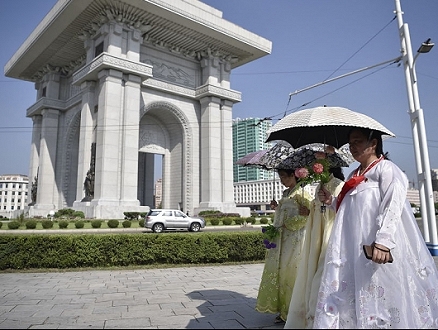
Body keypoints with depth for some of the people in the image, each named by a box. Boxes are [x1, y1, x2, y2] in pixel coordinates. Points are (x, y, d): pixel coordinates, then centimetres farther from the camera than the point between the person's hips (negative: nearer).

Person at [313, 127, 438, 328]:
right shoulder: (354, 176, 19)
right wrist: (331, 201, 10)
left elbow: (393, 206, -18)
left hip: (376, 248, -7)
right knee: (346, 296, 6)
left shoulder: (386, 169, -4)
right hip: (353, 249, 8)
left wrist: (383, 241, -29)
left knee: (381, 300, -1)